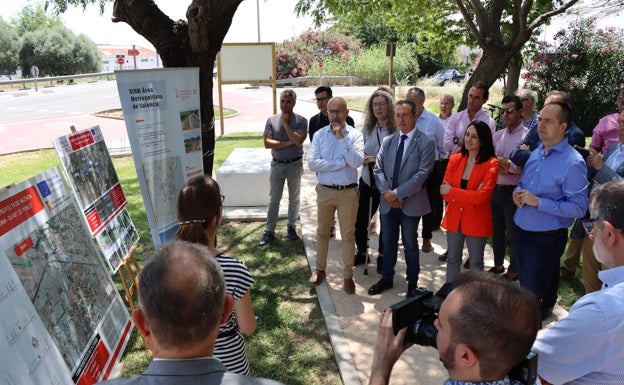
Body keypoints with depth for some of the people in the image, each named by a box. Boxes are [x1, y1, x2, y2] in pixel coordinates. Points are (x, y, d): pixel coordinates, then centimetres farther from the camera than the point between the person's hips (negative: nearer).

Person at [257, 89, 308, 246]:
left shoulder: (301, 121, -7)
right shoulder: (271, 120, -2)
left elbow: (298, 140, -22)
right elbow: (267, 143, -11)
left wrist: (285, 123, -18)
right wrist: (288, 143, -18)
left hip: (295, 164, -1)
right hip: (277, 164, 1)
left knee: (294, 198, 12)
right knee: (273, 199, 6)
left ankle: (291, 227, 27)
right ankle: (269, 231, 12)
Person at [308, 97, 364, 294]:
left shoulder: (355, 134, -5)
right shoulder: (319, 135, -1)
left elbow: (357, 162, -20)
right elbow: (312, 163, -12)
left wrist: (342, 137, -21)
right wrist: (342, 162, -16)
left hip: (348, 192, -2)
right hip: (324, 191, 2)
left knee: (348, 235, 8)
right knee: (322, 232, 16)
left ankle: (348, 276, 22)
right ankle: (320, 269, 33)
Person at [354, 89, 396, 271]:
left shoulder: (397, 129, -13)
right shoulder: (367, 129, 2)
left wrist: (379, 160, -22)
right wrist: (363, 159, -12)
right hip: (368, 181, 4)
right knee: (360, 219, 10)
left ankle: (382, 256, 31)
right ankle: (361, 252, 33)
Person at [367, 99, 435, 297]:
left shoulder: (426, 142, -8)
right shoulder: (387, 141, 8)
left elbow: (422, 174, -15)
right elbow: (378, 169, 4)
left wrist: (397, 193, -18)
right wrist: (386, 192, -12)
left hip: (410, 202, -4)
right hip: (387, 201, 5)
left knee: (410, 244, 9)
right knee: (388, 242, 16)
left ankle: (412, 283, 25)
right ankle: (386, 278, 33)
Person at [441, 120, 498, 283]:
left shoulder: (491, 163, -13)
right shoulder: (455, 159, 1)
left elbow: (480, 196, -20)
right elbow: (445, 191, -3)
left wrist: (452, 191, -14)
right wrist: (470, 196, -16)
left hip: (476, 220, -4)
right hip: (454, 218, 4)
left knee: (475, 262, 11)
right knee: (453, 259, 17)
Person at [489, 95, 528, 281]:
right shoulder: (497, 135, 9)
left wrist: (506, 164, -14)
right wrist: (499, 166, -13)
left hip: (514, 192, -6)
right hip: (496, 189, 6)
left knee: (513, 234, 7)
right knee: (497, 231, 19)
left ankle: (513, 272, 23)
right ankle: (498, 265, 36)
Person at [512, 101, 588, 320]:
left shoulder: (573, 163, -19)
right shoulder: (536, 153, 5)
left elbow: (578, 208, -22)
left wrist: (538, 202, -23)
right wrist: (518, 193, -3)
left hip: (547, 238, -7)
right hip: (522, 231, 8)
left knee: (532, 292, 5)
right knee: (525, 284, 24)